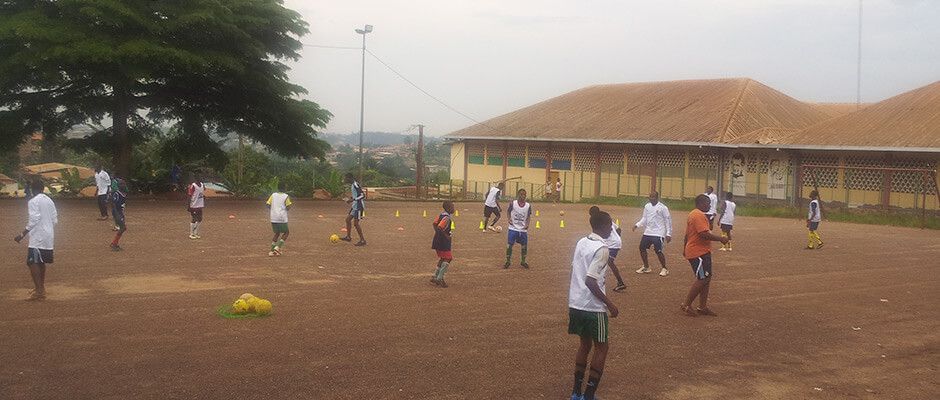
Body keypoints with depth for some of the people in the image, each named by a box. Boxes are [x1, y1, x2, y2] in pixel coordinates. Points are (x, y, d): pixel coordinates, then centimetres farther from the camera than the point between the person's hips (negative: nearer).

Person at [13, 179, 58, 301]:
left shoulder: (33, 201, -11)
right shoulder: (49, 201, 11)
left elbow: (33, 220, -18)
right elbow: (55, 220, 13)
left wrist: (22, 235, -15)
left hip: (37, 237, -8)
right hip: (48, 236, 8)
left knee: (32, 262, -8)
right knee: (41, 262, 18)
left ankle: (38, 291, -15)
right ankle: (41, 288, 27)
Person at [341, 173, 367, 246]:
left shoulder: (355, 185, -19)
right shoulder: (352, 185, 12)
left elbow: (362, 195, -24)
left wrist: (353, 200, -27)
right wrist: (350, 199, 12)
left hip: (359, 206, -10)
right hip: (355, 206, 10)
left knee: (355, 223, -9)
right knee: (348, 219, 14)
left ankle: (362, 240, -3)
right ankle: (348, 237, 24)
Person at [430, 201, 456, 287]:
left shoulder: (441, 215, 9)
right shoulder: (447, 218, -20)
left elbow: (434, 224, 13)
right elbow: (439, 227, -29)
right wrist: (446, 235, -18)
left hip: (437, 241, 10)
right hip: (443, 242, -10)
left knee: (442, 258, 19)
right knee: (448, 258, -3)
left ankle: (435, 276, 21)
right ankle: (439, 278, -5)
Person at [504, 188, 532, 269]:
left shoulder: (528, 205, -3)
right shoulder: (512, 203, -8)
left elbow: (528, 216, 7)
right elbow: (509, 211, 5)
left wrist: (527, 224, -9)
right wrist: (509, 219, -12)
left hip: (523, 229, 2)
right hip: (513, 228, -2)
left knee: (524, 246, 7)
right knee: (509, 245, -2)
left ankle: (523, 262, 26)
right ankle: (508, 261, 12)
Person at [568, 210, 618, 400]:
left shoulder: (581, 242, 7)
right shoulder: (601, 249, -17)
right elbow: (590, 281, -22)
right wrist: (609, 303, -15)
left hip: (575, 304, 8)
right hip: (593, 307, -8)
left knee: (585, 344, 20)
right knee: (601, 348, 6)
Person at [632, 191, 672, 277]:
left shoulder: (662, 207, -10)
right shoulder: (647, 206, 7)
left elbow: (668, 220, -7)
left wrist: (668, 234, -9)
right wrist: (637, 225, 0)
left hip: (658, 233, -6)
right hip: (648, 232, 7)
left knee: (658, 251, -11)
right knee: (642, 248, 6)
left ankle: (664, 269, 9)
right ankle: (646, 267, 23)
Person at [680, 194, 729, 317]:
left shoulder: (693, 214, 18)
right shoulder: (699, 215, -16)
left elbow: (687, 234, 25)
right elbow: (704, 234, -26)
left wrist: (685, 248, 33)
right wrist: (720, 239, -17)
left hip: (701, 252, 11)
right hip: (699, 253, -11)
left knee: (706, 279, 11)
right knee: (702, 279, -9)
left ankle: (702, 307, 14)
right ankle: (686, 305, -3)